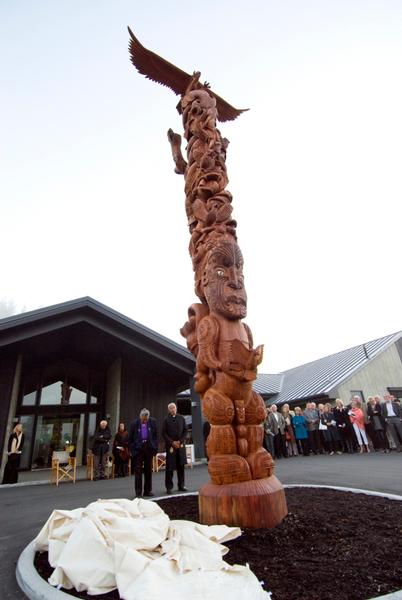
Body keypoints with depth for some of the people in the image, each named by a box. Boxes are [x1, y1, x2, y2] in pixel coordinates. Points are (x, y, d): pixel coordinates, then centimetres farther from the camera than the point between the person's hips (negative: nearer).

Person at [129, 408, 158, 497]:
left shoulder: (152, 422, -3)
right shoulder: (134, 423, -8)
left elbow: (155, 435, 5)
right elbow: (130, 438, 0)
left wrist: (155, 448, -1)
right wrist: (132, 450, -5)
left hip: (149, 448, 2)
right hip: (138, 449, -2)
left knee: (148, 470, 10)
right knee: (138, 470, 1)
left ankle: (148, 491, 22)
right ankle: (138, 492, 11)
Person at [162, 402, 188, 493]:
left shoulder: (181, 418, 5)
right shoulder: (166, 420, -2)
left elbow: (185, 431, 6)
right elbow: (164, 433, -3)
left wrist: (180, 441, -5)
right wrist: (172, 442, -10)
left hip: (181, 445, 3)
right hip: (170, 446, -2)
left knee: (181, 466, 8)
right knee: (170, 467, 0)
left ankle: (181, 485, 19)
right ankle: (169, 487, 10)